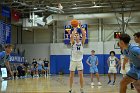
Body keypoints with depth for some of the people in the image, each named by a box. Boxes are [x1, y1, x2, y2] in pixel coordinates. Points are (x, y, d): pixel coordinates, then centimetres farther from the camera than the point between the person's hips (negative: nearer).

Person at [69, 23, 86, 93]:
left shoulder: (81, 42, 3)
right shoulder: (73, 42, -1)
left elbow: (84, 35, -12)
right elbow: (71, 36, -22)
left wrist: (80, 27, -13)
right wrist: (75, 29, -15)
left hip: (79, 61, 1)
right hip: (73, 61, -1)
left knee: (81, 75, -3)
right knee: (71, 75, 5)